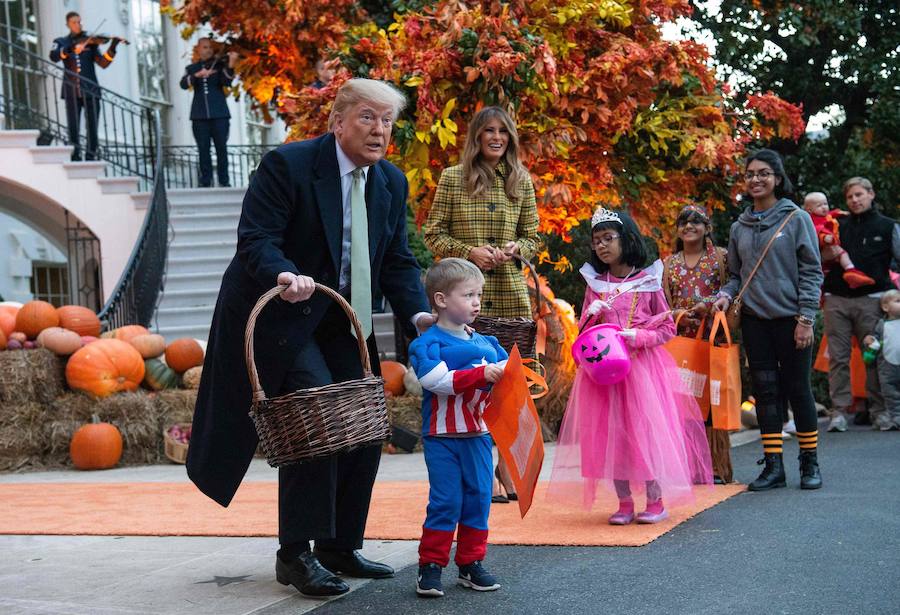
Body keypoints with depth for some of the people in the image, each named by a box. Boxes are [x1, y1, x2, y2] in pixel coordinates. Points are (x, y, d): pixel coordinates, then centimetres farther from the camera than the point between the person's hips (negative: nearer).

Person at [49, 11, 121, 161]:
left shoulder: (90, 42, 11)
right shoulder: (61, 42, 10)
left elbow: (103, 63, 0)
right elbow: (54, 56, -11)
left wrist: (112, 48, -15)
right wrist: (70, 49, -26)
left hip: (90, 90, 1)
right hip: (72, 92, 0)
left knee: (93, 128, -3)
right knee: (73, 129, -2)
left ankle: (91, 157, 2)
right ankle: (76, 158, 3)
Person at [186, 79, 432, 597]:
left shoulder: (391, 183, 6)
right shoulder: (287, 165, -14)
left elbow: (397, 261, 7)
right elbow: (255, 239, -19)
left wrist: (418, 314, -9)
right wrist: (285, 275, -39)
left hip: (342, 323, 8)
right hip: (279, 317, -7)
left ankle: (340, 547, 20)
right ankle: (295, 554, -6)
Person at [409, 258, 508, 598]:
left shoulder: (486, 343, 11)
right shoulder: (429, 342, -9)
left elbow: (504, 371, 13)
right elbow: (436, 379, -23)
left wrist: (508, 373, -12)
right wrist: (482, 375, -25)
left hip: (478, 435, 6)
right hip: (442, 438, -6)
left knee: (478, 499, 8)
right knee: (445, 502, -5)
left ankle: (471, 564, 19)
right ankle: (431, 567, 5)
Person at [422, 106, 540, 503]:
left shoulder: (521, 181, 12)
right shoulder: (452, 179, 3)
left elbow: (533, 236, 16)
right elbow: (433, 234, 4)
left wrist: (514, 248, -6)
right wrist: (469, 251, -11)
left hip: (510, 292, 3)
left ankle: (506, 467, 12)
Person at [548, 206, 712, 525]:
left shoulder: (648, 281, 0)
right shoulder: (595, 283, 8)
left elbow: (668, 327, 2)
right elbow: (584, 330, 13)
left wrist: (639, 336, -14)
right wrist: (593, 316, -8)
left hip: (642, 365, -3)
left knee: (646, 426, -5)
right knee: (611, 430, 1)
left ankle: (656, 500, 5)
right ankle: (624, 503, 8)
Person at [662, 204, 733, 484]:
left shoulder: (720, 257, 6)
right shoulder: (669, 263, 15)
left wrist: (709, 303, -16)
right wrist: (676, 315, -8)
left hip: (713, 337, -3)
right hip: (680, 339, 3)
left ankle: (716, 467, -1)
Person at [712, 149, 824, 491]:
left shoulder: (796, 219, -2)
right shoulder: (739, 228, 10)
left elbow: (811, 271, -5)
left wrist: (805, 318, -11)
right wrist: (726, 295, -3)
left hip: (790, 319, -4)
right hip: (754, 321, 4)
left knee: (797, 389, 2)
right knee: (765, 391, 4)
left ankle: (810, 462, 14)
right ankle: (773, 466, 10)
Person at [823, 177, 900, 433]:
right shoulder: (837, 226, 14)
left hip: (870, 299, -2)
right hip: (836, 299, 2)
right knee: (838, 358, -1)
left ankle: (879, 411, 7)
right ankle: (839, 411, 1)